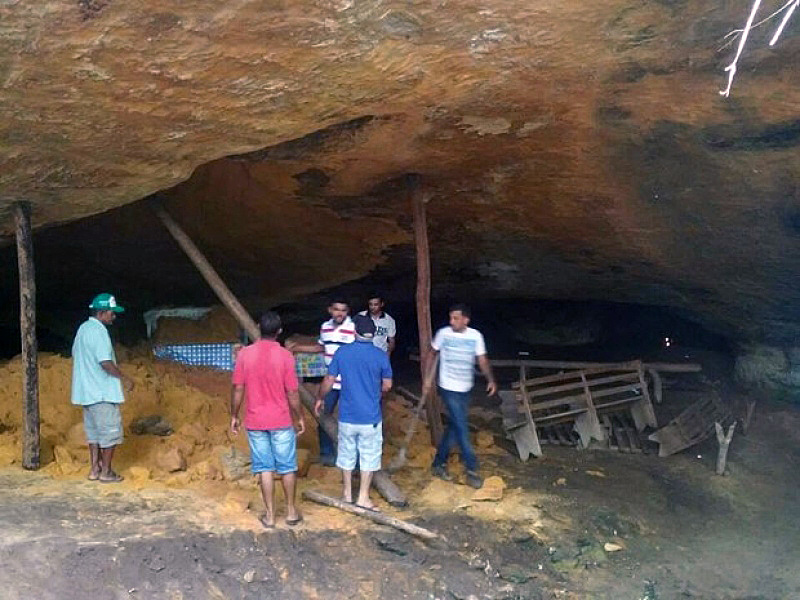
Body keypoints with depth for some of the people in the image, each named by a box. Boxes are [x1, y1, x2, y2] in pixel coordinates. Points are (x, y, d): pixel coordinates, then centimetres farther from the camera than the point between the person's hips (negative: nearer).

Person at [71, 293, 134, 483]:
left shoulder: (83, 329, 12)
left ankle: (94, 469, 20)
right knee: (110, 431, 0)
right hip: (103, 392, -9)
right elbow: (106, 362, -23)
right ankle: (106, 472, 5)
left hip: (87, 391, 9)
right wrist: (125, 378, -13)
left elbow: (77, 356, 19)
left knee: (94, 431, 15)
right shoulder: (99, 331, -18)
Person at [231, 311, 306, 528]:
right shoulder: (285, 355, -12)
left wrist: (234, 416, 9)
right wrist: (299, 418, 4)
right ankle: (291, 511, 21)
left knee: (264, 467, 9)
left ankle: (270, 515, 13)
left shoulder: (244, 354, -6)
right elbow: (292, 392, -9)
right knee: (287, 467, 12)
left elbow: (238, 389, -3)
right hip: (281, 421, -1)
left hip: (255, 422, 2)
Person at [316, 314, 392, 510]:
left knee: (347, 454, 16)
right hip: (370, 416, -2)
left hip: (347, 415, 2)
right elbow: (387, 386, -1)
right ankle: (363, 497, 12)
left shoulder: (342, 353, -6)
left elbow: (329, 380, 0)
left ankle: (347, 493, 27)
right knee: (369, 456, 10)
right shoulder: (381, 356, -9)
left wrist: (319, 399, 17)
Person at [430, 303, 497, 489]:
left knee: (454, 427, 12)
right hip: (449, 389, -4)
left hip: (465, 389, 4)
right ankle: (471, 470, 2)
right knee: (461, 429, -6)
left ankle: (439, 463, 27)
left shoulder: (475, 336, -3)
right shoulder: (443, 333, -9)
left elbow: (482, 360, -1)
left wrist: (490, 379, -15)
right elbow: (432, 354, 4)